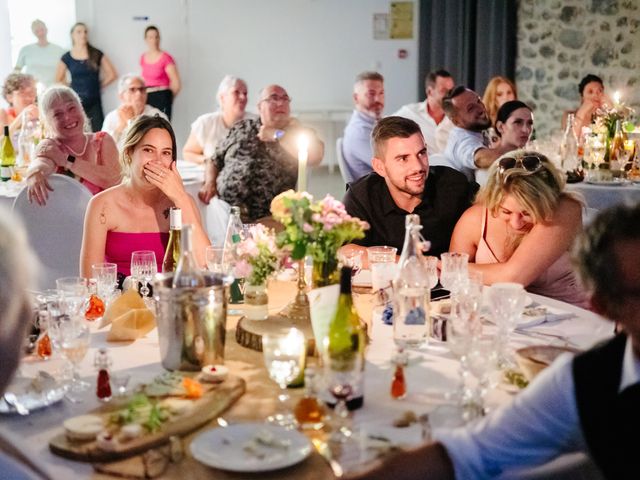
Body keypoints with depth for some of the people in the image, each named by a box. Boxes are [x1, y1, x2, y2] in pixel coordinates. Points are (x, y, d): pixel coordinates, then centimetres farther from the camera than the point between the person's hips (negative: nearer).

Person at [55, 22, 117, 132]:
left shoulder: (96, 54, 3)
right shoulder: (66, 58, 4)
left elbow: (112, 74, 6)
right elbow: (58, 80, 15)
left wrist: (98, 86, 4)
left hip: (94, 102, 0)